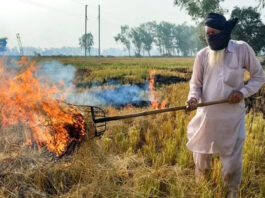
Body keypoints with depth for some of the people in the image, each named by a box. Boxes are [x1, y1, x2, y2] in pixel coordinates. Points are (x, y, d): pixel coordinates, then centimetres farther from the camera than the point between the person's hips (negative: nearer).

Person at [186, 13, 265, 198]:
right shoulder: (202, 55, -5)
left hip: (232, 116, -2)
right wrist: (193, 98, -19)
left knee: (232, 158, 11)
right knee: (201, 155, 16)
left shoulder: (242, 49, -9)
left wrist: (243, 92, -16)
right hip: (207, 115, 2)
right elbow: (196, 83, 3)